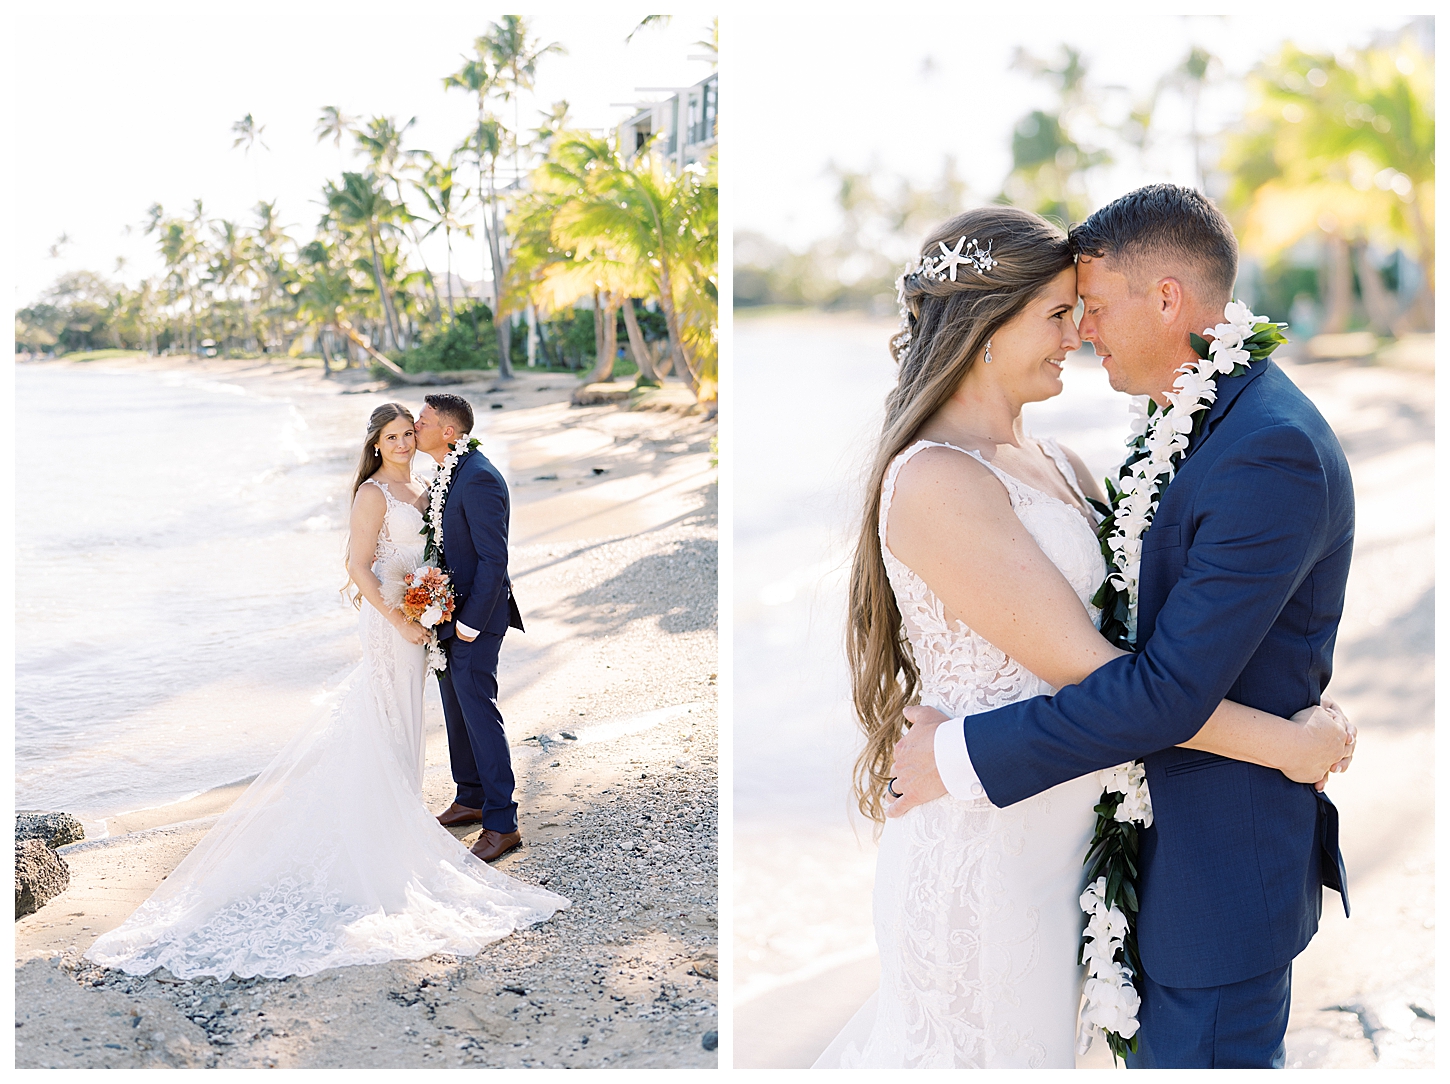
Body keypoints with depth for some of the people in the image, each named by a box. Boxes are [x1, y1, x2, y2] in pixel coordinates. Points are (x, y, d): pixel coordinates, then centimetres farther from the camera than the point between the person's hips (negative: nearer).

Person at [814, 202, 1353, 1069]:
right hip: (985, 849, -8)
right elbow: (1082, 668, -23)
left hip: (1052, 832, 8)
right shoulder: (936, 481, -22)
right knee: (990, 1048, 11)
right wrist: (1281, 743, -16)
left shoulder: (1055, 464, 7)